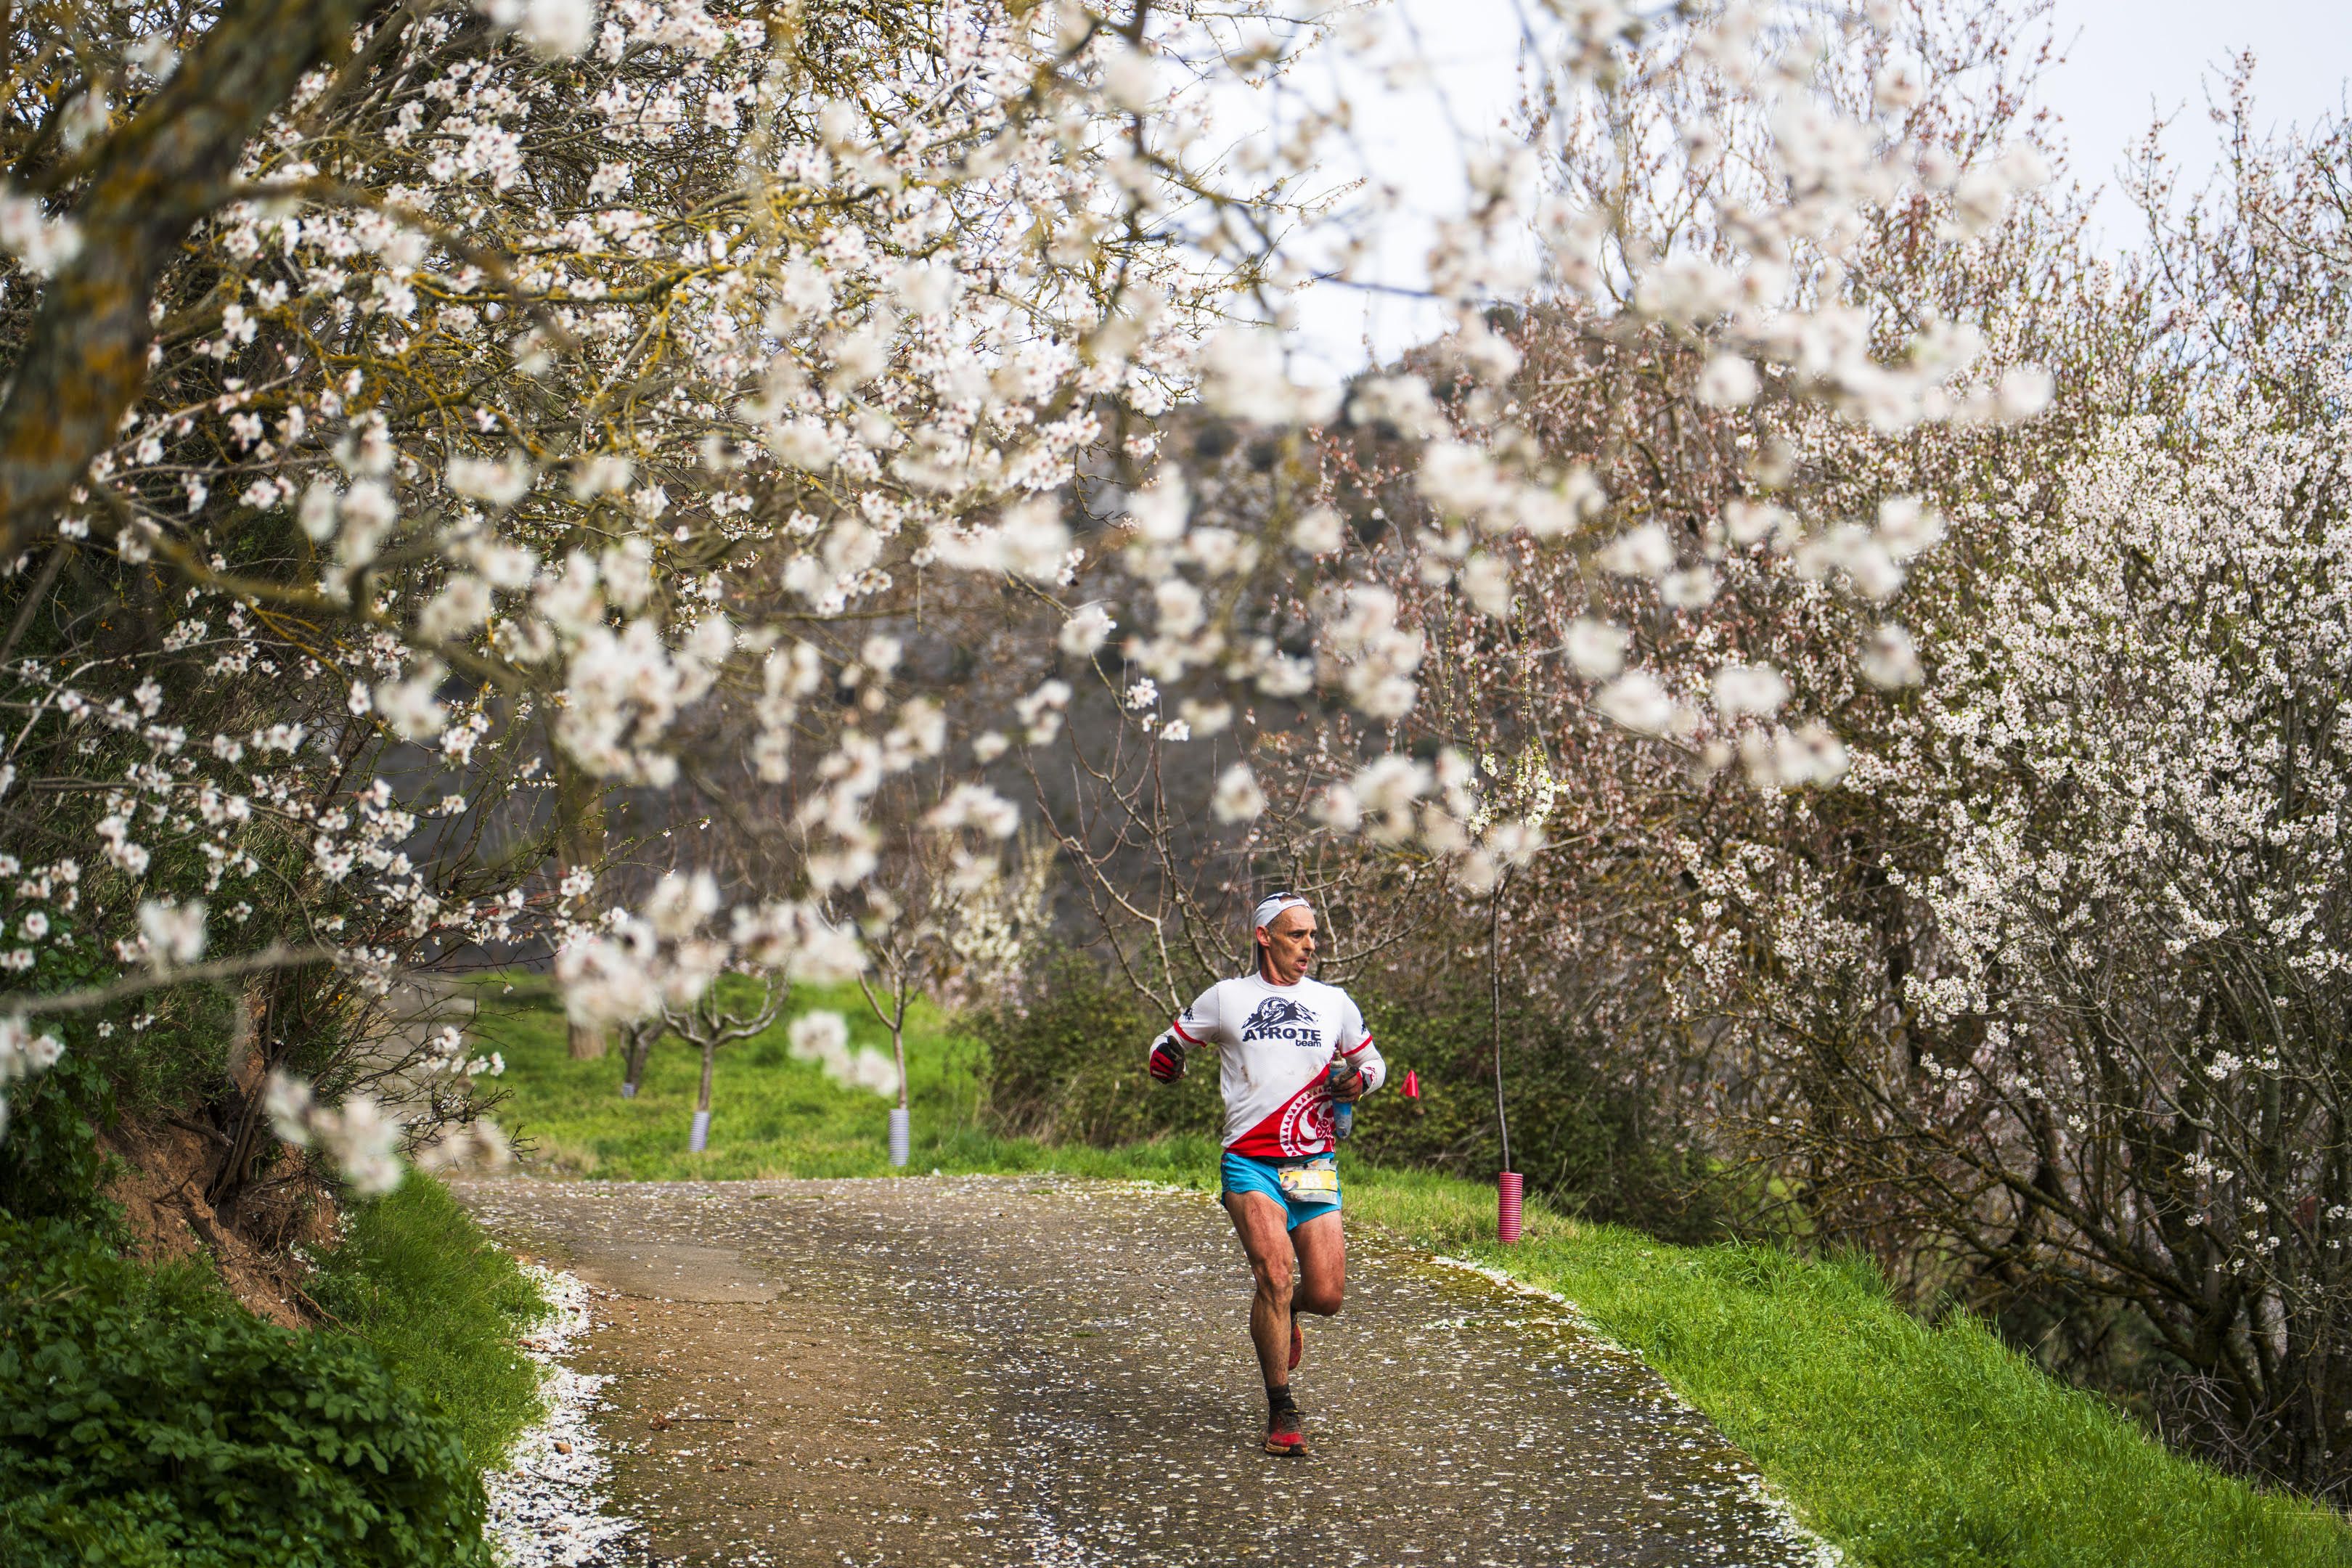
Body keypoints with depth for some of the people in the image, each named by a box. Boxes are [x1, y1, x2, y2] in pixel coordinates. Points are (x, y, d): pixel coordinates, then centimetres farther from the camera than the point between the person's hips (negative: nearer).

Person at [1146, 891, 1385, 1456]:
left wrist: (1358, 1081, 2)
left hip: (1315, 1164, 3)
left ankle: (1283, 1314, 34)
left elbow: (1371, 1060, 25)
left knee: (1326, 1294, -5)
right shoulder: (1226, 997, 8)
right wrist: (1172, 1069, -6)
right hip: (1250, 1162, -3)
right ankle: (1281, 1412, -5)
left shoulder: (1333, 1002, 13)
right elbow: (1167, 1048, 18)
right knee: (1275, 1274, -19)